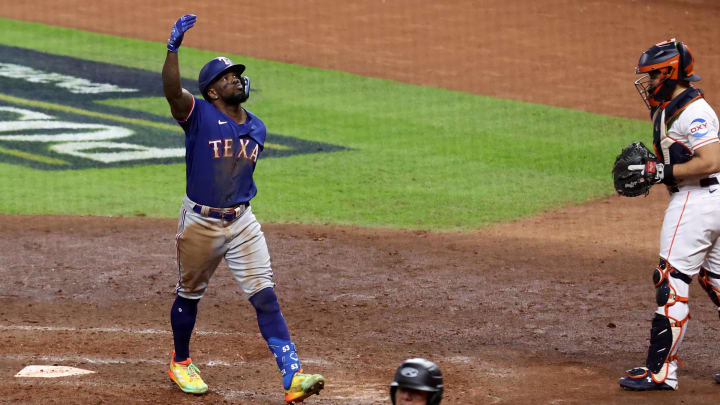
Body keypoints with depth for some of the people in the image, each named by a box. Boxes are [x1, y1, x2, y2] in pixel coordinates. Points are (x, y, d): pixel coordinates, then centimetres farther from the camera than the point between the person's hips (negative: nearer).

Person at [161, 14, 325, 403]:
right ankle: (180, 363, 36)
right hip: (199, 223, -4)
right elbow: (172, 90, -31)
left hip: (242, 222, 4)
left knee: (265, 297, -6)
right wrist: (173, 46, -42)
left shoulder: (257, 128, 7)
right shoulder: (199, 115, -12)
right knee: (189, 295, 12)